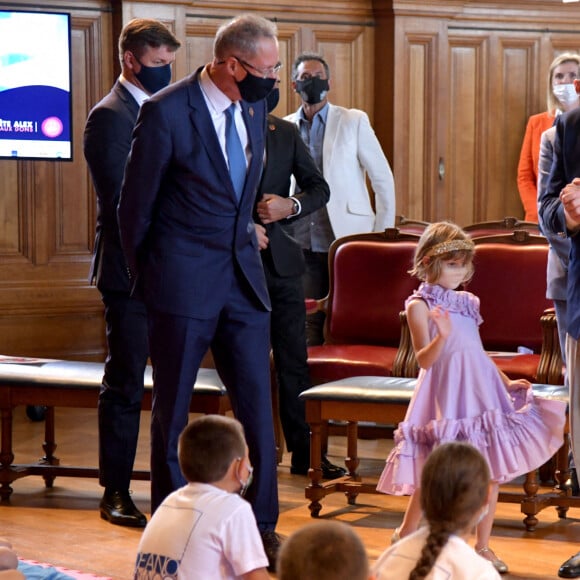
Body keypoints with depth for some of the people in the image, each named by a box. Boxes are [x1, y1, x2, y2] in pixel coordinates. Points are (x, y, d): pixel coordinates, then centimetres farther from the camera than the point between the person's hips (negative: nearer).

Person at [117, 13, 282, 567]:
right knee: (173, 408, 6)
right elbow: (134, 206, -5)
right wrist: (145, 277, 3)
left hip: (242, 274, 6)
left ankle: (262, 526, 14)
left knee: (257, 402, 5)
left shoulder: (253, 106, 5)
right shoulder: (165, 112, -15)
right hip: (184, 283, -5)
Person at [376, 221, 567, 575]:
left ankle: (483, 546, 14)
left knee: (491, 470, 4)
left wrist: (506, 382, 15)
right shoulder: (420, 306, -4)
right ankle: (405, 537, 17)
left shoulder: (467, 303, 15)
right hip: (446, 394, -6)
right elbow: (424, 359, -11)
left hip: (482, 390, 6)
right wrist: (442, 335, -28)